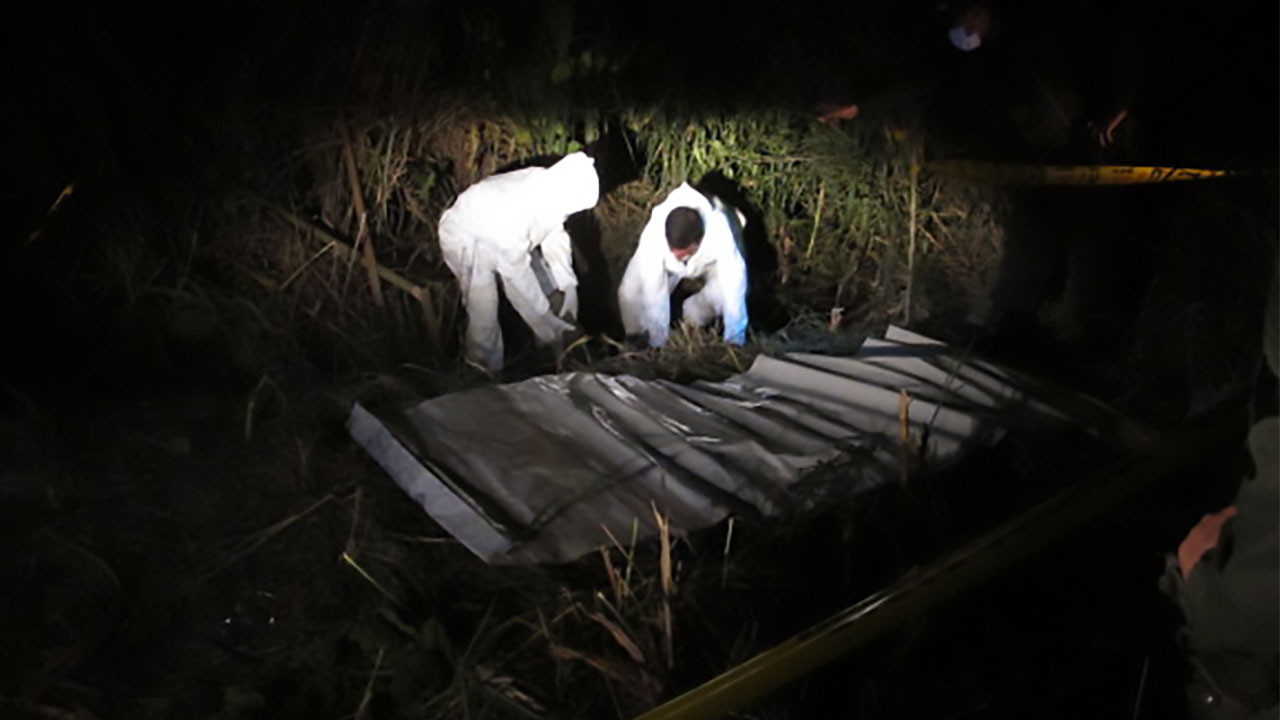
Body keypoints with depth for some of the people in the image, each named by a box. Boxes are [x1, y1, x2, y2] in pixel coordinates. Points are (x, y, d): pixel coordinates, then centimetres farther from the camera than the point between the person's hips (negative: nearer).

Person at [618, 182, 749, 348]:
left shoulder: (720, 234, -47)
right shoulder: (654, 233, -43)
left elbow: (734, 291, -43)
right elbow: (654, 293, -36)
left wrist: (734, 343, -39)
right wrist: (658, 343, -30)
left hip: (712, 260, 0)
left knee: (726, 292, -27)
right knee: (630, 293, -17)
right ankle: (637, 340, 13)